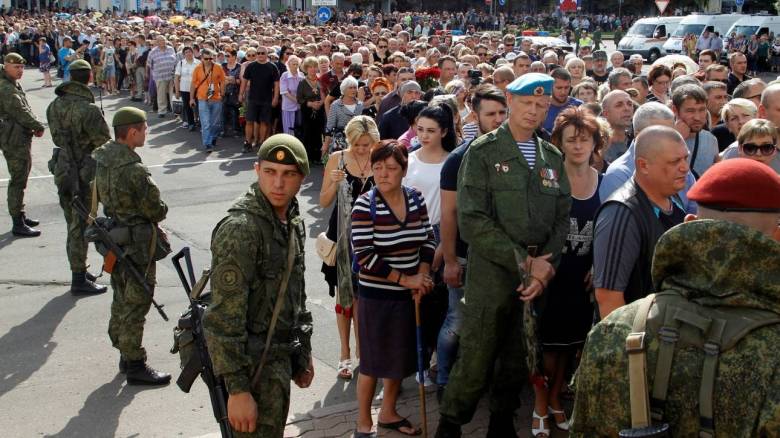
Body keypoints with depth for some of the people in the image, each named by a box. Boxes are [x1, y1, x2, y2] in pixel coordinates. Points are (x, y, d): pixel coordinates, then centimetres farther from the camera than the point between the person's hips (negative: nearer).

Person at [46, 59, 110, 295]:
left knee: (73, 224, 19)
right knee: (81, 226, 1)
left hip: (62, 171, 7)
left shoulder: (54, 105, 2)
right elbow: (104, 143, -15)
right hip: (84, 174, -7)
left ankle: (79, 270, 31)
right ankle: (79, 280, 8)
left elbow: (56, 135, 10)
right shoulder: (88, 109, -22)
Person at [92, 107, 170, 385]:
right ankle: (135, 365, 10)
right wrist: (159, 211, 4)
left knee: (122, 300, 20)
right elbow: (156, 210, -18)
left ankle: (125, 354, 33)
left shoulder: (102, 157, 1)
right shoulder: (133, 169, -26)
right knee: (136, 305, 1)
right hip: (136, 245, -9)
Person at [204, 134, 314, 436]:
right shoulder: (240, 229, -22)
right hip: (255, 365, -9)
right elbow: (224, 317, -23)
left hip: (281, 358, 9)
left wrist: (304, 353, 19)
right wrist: (237, 389, -23)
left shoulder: (293, 221, 5)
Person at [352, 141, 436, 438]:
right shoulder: (365, 206, -15)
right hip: (376, 295, -5)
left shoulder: (416, 199, 0)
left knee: (401, 356, 16)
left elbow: (428, 240, 8)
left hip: (408, 294, 5)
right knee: (373, 359, 5)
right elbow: (364, 256, -20)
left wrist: (422, 277, -7)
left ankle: (388, 413, 35)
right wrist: (405, 279, -19)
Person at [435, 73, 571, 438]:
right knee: (475, 366, -1)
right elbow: (472, 220, -11)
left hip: (538, 279, 5)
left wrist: (546, 265, -5)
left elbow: (562, 218, 11)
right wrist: (522, 263, -13)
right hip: (491, 276, -4)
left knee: (517, 366, 12)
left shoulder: (552, 157, 14)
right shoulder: (483, 152, -2)